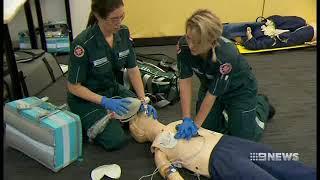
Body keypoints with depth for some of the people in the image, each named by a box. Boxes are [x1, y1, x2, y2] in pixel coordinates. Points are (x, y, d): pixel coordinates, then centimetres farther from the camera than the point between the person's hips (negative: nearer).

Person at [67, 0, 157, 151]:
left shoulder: (123, 33, -11)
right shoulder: (83, 43, -29)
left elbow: (133, 70, -3)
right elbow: (73, 86, -20)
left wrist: (143, 100, -11)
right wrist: (105, 102, -27)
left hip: (113, 89, 6)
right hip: (85, 97, -6)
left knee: (148, 116, -1)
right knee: (116, 140, -16)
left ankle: (110, 117, 17)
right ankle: (82, 124, 9)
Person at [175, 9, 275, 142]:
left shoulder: (226, 55, -40)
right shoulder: (183, 45, -28)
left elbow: (212, 94, -30)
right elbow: (185, 81, -24)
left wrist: (196, 123, -24)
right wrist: (186, 119, -29)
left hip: (239, 89, -4)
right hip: (209, 84, 4)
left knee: (243, 138, 4)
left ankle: (261, 104, 29)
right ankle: (225, 109, 33)